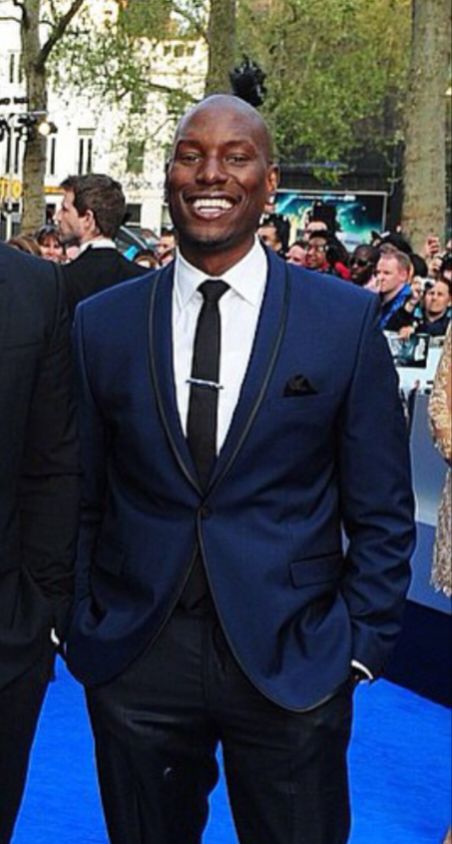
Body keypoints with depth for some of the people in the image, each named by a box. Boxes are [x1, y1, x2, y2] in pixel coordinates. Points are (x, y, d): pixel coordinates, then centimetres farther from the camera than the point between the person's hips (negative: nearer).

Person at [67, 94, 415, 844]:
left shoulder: (347, 319, -3)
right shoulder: (102, 324, 2)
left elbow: (382, 512, 1)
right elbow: (83, 500, 7)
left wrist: (362, 645, -3)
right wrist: (82, 631, 2)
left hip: (293, 662, -1)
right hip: (133, 661, 2)